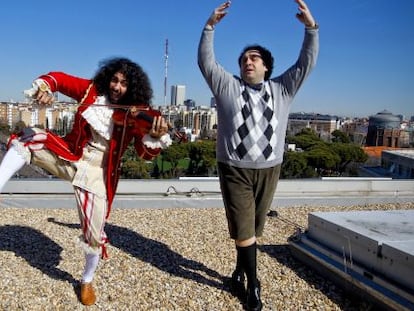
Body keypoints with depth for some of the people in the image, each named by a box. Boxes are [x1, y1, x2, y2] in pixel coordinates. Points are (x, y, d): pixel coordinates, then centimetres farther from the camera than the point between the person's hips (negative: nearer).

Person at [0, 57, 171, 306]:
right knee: (27, 140, -18)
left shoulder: (135, 114, -16)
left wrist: (156, 135, -47)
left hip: (97, 174, -3)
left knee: (94, 234, -1)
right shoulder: (92, 90, -6)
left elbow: (146, 153, -25)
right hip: (70, 157, 3)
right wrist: (44, 87, -21)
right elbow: (59, 78, 3)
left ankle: (87, 280, 29)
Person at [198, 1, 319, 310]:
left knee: (253, 229, 11)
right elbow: (206, 61, 3)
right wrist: (210, 26, -6)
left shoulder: (282, 89, 11)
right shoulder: (227, 86, 8)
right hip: (234, 169, -2)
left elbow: (306, 63, 7)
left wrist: (311, 27, -3)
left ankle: (240, 274, 30)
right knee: (243, 228, -4)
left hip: (268, 170, 2)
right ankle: (253, 284, 10)